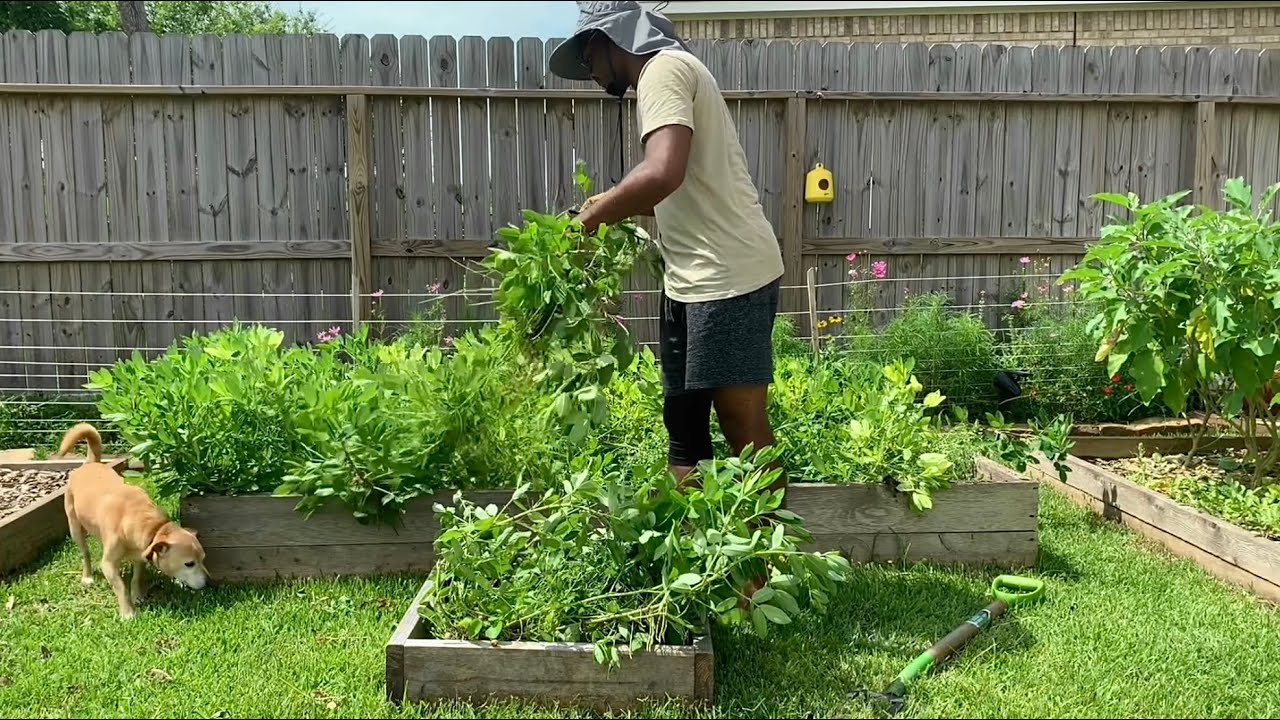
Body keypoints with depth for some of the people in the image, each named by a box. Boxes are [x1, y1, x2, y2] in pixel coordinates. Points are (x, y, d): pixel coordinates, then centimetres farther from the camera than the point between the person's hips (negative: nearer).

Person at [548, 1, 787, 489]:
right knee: (684, 423, 14)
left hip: (726, 277, -11)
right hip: (697, 279, 11)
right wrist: (617, 206, 17)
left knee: (744, 430, -5)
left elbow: (664, 173, -27)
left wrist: (596, 215, -12)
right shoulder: (669, 74, 22)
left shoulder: (664, 69, -9)